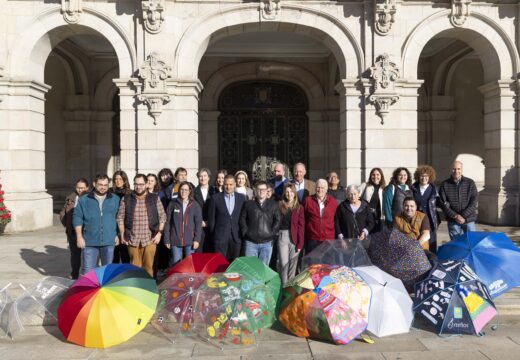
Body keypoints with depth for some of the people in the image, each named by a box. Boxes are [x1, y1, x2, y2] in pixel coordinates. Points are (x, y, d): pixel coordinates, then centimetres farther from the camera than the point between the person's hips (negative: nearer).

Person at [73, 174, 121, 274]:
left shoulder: (115, 199, 6)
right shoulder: (84, 200, 2)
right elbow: (77, 218, 1)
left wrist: (117, 235, 8)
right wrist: (79, 237, -4)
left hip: (109, 241, 1)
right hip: (90, 242, -1)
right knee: (88, 271, 0)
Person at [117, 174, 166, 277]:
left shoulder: (154, 198, 4)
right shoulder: (126, 199, 5)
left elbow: (162, 216, 7)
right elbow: (120, 218, 8)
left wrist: (159, 233, -2)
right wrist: (122, 234, 1)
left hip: (150, 239, 0)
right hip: (132, 239, 1)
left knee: (148, 266, 2)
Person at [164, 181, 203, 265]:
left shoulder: (195, 205, 3)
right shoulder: (173, 204, 4)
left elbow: (198, 223, 1)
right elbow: (168, 222, 4)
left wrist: (197, 239, -7)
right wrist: (167, 239, 1)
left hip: (190, 241, 0)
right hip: (175, 240, 0)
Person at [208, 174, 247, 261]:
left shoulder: (241, 198, 5)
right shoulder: (215, 198, 0)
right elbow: (211, 218, 4)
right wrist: (213, 234, 4)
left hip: (237, 237, 2)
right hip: (220, 237, -2)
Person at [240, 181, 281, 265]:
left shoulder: (273, 204, 5)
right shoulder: (248, 204, 6)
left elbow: (277, 220, 5)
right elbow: (242, 218, 8)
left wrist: (273, 233, -3)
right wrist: (245, 232, 0)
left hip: (267, 242, 0)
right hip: (251, 242, 0)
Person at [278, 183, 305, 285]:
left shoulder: (299, 207, 3)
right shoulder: (280, 205, 6)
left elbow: (301, 226, -2)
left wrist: (300, 243, -9)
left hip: (295, 238, 0)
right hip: (282, 236, 0)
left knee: (293, 264, 6)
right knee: (284, 263, -2)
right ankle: (284, 286, 6)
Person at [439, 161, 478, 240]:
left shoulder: (470, 183, 3)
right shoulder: (445, 184, 2)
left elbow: (474, 201, -2)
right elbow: (443, 203, -2)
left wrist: (463, 216, -12)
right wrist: (455, 216, -12)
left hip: (469, 219, 0)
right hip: (453, 221, 0)